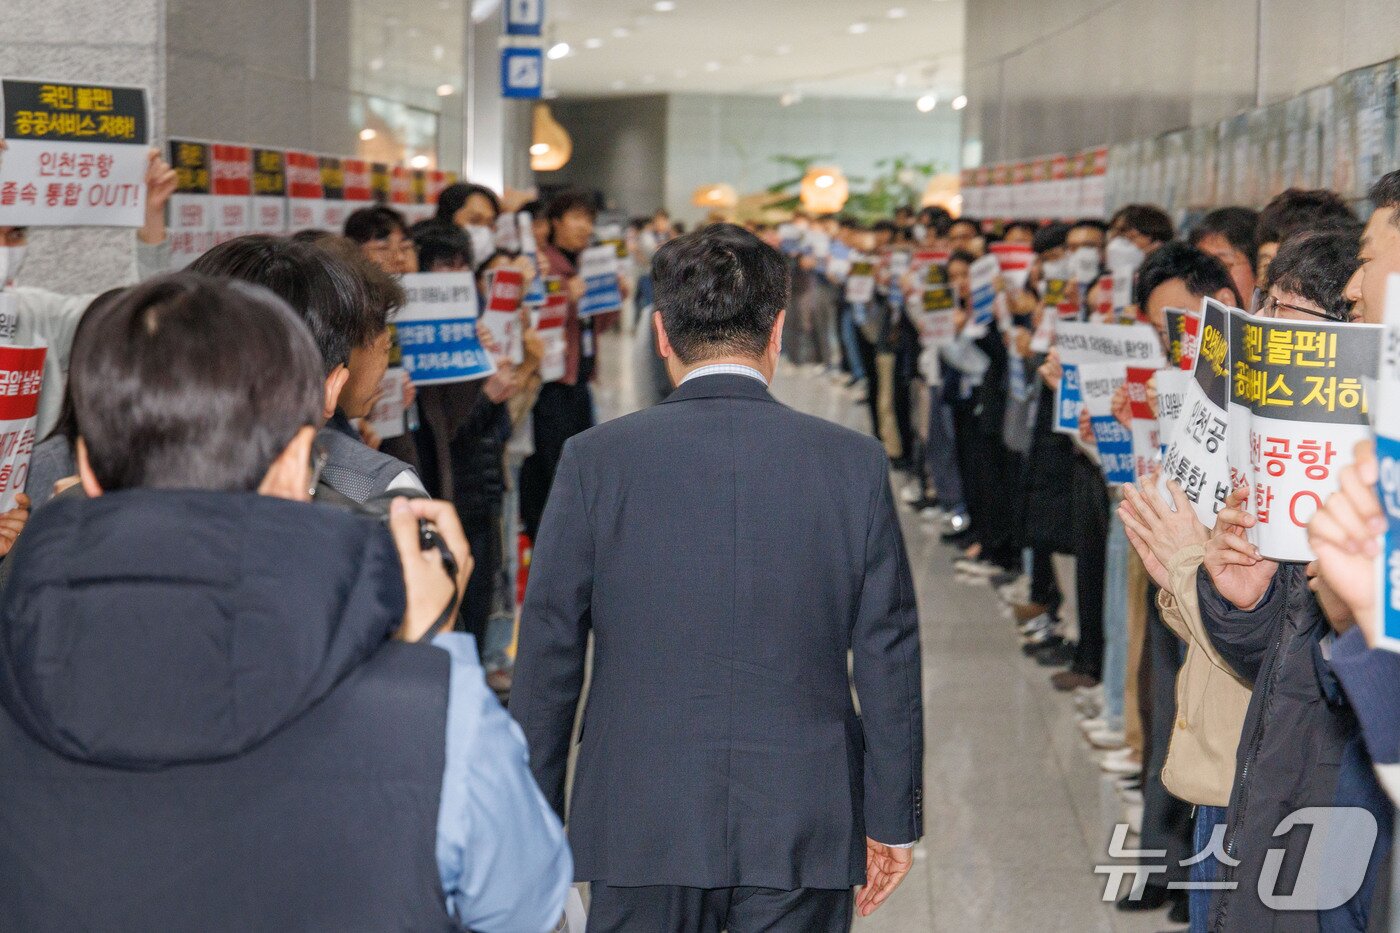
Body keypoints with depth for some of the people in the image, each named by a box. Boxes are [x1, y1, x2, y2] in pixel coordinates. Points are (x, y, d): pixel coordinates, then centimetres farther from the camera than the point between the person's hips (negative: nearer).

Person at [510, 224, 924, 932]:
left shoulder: (595, 461, -4)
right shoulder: (855, 464, -2)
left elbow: (548, 654, -1)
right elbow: (888, 660, 1)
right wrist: (892, 819, 11)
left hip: (640, 831, 0)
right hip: (805, 832, 1)